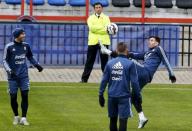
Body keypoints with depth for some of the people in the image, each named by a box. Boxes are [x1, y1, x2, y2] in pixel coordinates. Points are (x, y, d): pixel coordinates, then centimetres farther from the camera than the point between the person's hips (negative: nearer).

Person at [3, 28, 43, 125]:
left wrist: (36, 65, 7)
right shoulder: (9, 47, -7)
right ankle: (16, 117, 21)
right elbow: (5, 61, -4)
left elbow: (30, 57, 20)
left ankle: (23, 118, 0)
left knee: (25, 95, -6)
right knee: (13, 97, 1)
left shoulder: (26, 46, 4)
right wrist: (9, 70, -19)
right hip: (13, 77, -2)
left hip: (24, 76, 2)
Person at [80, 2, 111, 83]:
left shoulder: (106, 18, 10)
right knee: (90, 61, 1)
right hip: (93, 41, 0)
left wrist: (96, 29, -21)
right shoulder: (91, 18, 10)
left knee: (104, 61, 0)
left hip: (103, 41, 0)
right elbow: (91, 28, -10)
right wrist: (103, 28, -15)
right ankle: (84, 78, 3)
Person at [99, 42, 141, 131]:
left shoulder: (110, 63, 4)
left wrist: (100, 95, 11)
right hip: (124, 96, -4)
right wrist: (138, 96, 4)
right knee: (123, 120, -3)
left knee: (113, 119, 14)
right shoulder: (130, 64, -5)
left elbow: (104, 80, 5)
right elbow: (134, 81, -5)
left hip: (112, 96, 4)